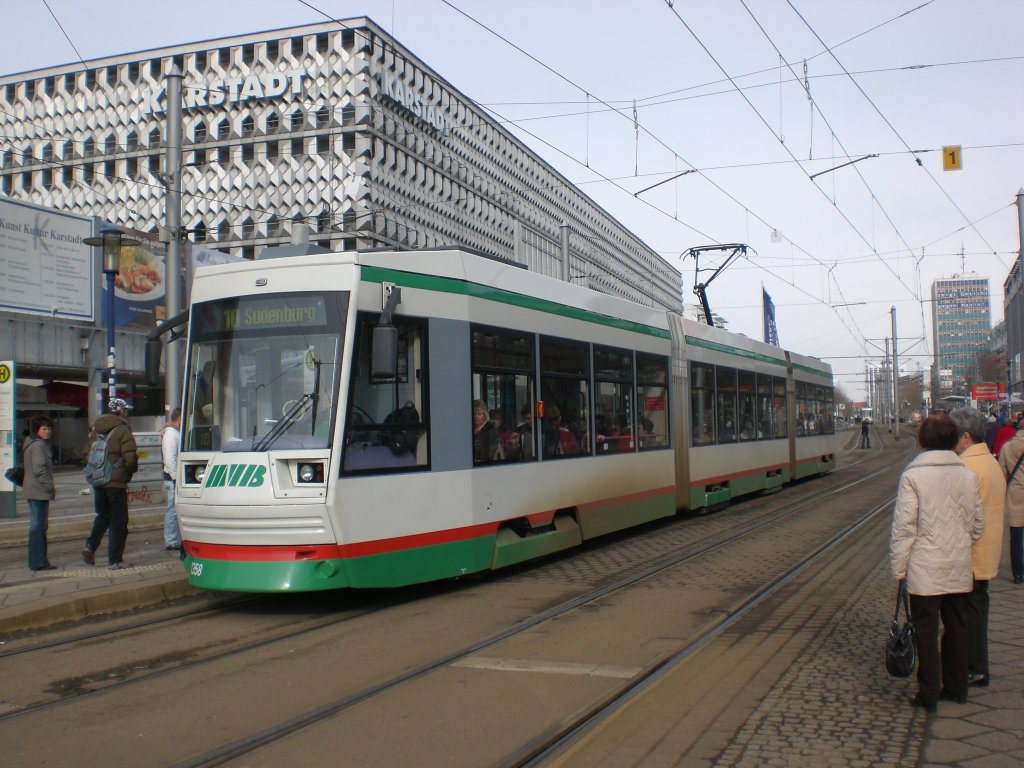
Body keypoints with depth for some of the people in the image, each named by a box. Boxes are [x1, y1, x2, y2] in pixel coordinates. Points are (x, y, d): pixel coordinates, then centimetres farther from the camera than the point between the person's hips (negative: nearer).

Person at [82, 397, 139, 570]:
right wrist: (130, 472, 1)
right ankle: (115, 560, 2)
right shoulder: (123, 430, -11)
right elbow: (130, 458, -18)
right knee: (119, 521, 1)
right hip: (116, 482, -6)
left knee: (103, 516, 24)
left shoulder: (96, 429, 10)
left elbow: (87, 453, 12)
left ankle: (90, 547, 7)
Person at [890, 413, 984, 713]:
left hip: (926, 568, -4)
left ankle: (929, 695, 10)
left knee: (927, 632, 4)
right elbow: (977, 524, 8)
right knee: (956, 627, 16)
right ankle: (956, 687, 28)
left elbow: (904, 526, -13)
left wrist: (898, 568, -4)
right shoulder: (967, 475, 0)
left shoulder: (913, 475, -12)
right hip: (959, 568, 4)